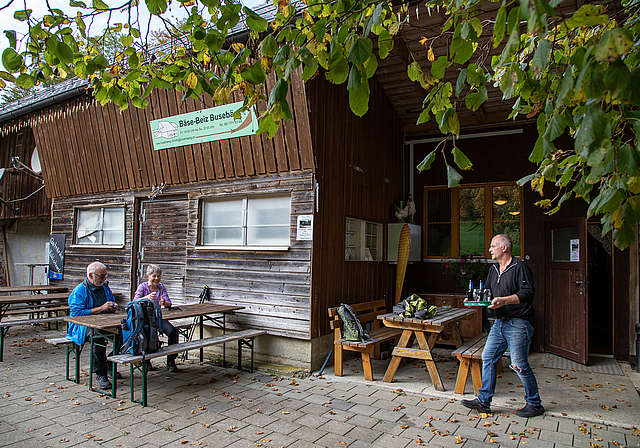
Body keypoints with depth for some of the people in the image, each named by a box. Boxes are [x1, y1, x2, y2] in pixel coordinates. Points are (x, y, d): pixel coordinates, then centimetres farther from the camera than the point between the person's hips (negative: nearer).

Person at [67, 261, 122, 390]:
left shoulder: (105, 287, 15)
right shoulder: (79, 291, -6)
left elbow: (112, 302, 31)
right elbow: (77, 312, -17)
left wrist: (113, 307, 5)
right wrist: (101, 308, -20)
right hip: (83, 325, -5)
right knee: (97, 334, -39)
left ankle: (109, 366, -8)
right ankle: (100, 374, -30)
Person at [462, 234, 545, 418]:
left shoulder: (520, 267, -9)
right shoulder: (494, 270, 16)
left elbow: (528, 293, -18)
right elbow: (488, 293, 24)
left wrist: (504, 300, -28)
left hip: (518, 324, -8)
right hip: (500, 323, 8)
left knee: (519, 365, -3)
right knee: (488, 358, 5)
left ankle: (535, 404, 17)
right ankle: (483, 401, 12)